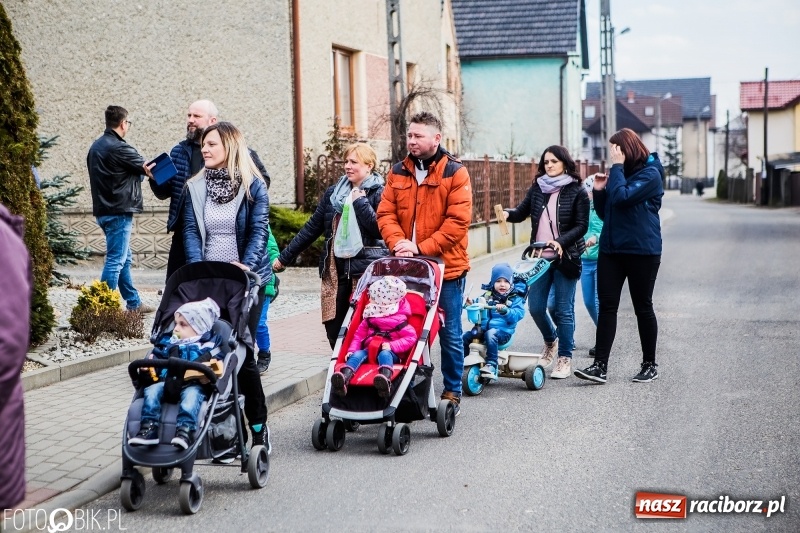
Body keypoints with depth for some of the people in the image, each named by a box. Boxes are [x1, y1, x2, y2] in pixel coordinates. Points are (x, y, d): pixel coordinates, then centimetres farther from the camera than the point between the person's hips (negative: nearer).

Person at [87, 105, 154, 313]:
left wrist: (140, 171, 7)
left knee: (125, 259, 17)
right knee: (115, 260, -6)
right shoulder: (119, 148, -16)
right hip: (119, 212, -10)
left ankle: (134, 303, 26)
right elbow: (145, 168, -6)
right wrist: (149, 170, 15)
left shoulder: (96, 146, 12)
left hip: (103, 209, 10)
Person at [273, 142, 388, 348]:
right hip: (335, 271, 5)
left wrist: (359, 200, -11)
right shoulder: (334, 192, 13)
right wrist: (283, 258, 16)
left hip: (365, 271, -5)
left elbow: (380, 228, -17)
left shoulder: (379, 193, -2)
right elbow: (312, 228, 17)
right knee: (333, 328, 3)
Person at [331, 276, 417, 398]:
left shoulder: (398, 321, 1)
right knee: (357, 354, -27)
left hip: (389, 352, -4)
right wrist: (352, 350, -1)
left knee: (384, 354, -38)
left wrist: (392, 346, -19)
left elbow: (411, 338, -6)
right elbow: (359, 334, 16)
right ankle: (343, 380, -56)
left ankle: (385, 380, -71)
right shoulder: (369, 319, 17)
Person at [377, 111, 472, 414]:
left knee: (449, 335, 5)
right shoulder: (398, 173, 8)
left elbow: (458, 220, -13)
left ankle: (452, 393, 19)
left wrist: (421, 247, -19)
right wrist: (397, 242, -16)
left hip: (446, 267, -4)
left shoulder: (455, 173, -5)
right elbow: (386, 213, 4)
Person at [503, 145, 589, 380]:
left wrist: (560, 241, -21)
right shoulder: (537, 188, 8)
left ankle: (565, 358, 13)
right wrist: (508, 214, -14)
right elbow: (522, 212, 8)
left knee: (563, 310, 1)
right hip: (540, 257, 4)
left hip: (565, 259, -4)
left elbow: (582, 226, -7)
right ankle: (551, 341, 36)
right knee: (535, 307, 7)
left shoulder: (577, 192, -5)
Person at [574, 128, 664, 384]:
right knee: (607, 306, -1)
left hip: (642, 251, -6)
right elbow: (604, 212, 16)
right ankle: (600, 365, -3)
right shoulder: (619, 172, 13)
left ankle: (649, 365, 17)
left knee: (643, 308, 5)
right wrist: (599, 190, 1)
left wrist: (617, 166, -16)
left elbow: (621, 197, -24)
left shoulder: (650, 174, -10)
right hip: (611, 248, 7)